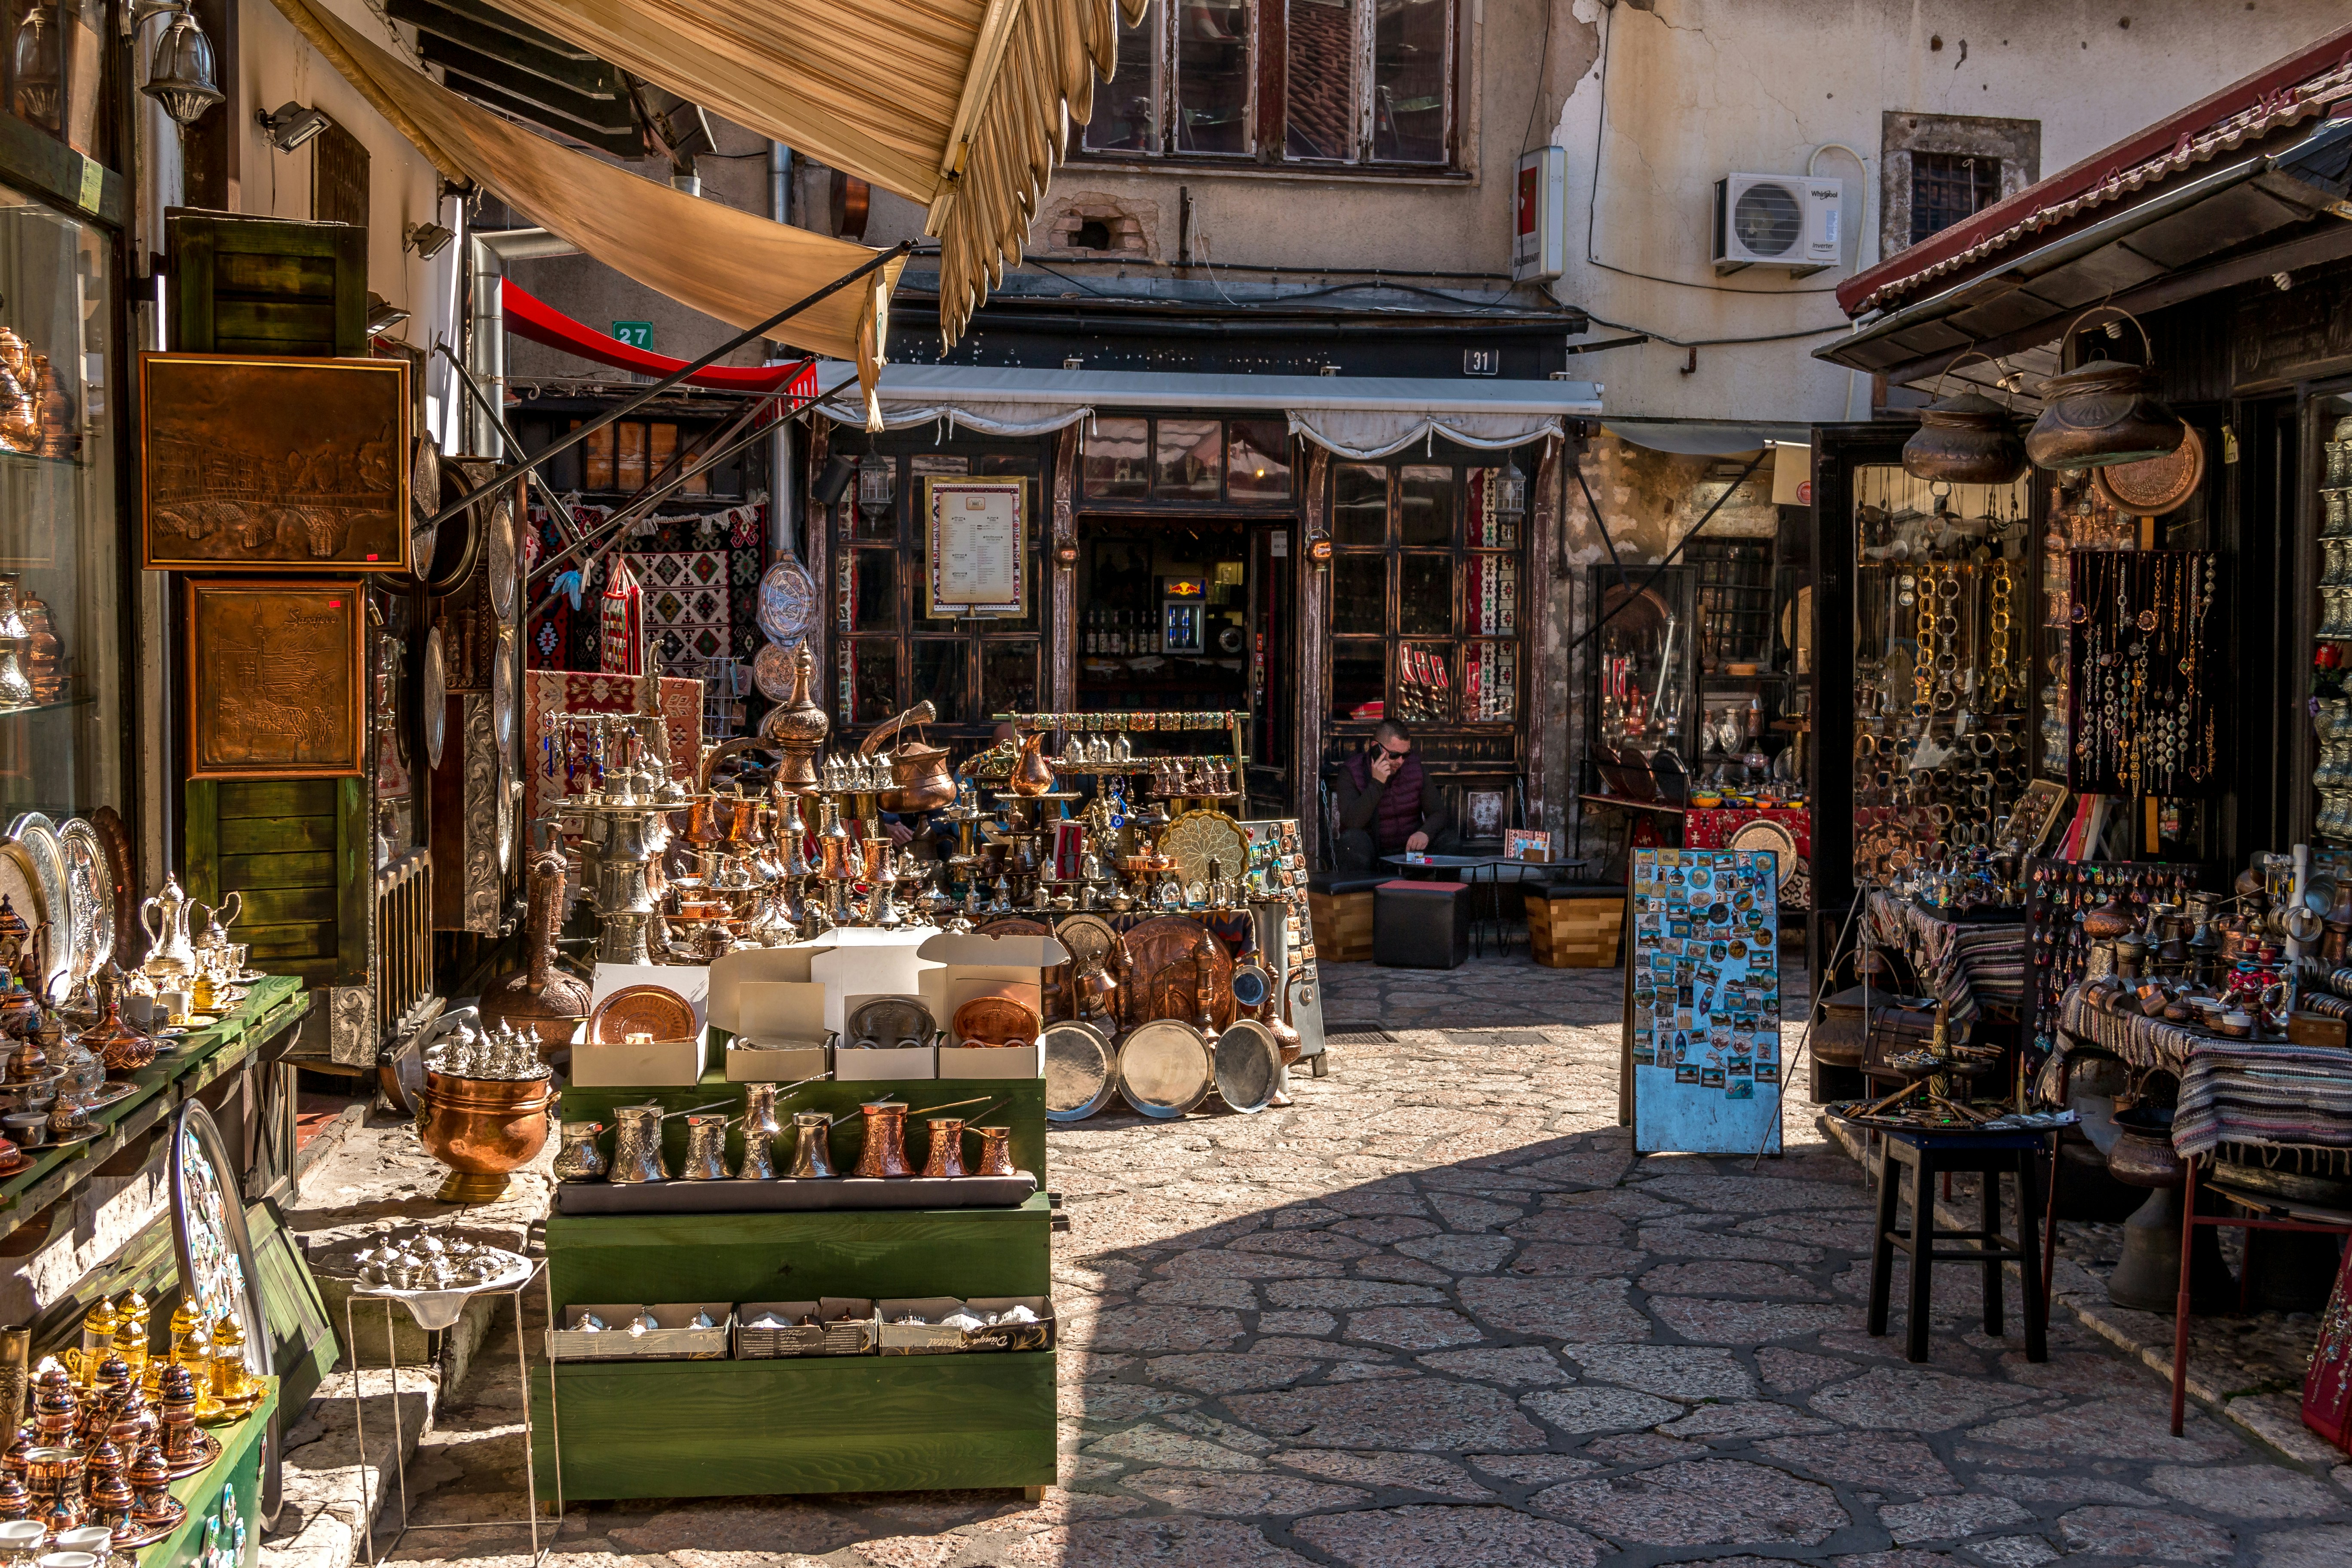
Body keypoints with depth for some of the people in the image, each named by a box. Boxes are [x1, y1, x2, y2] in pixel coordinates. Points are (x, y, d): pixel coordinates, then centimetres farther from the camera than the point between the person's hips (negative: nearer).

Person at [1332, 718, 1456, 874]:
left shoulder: (1415, 768, 2)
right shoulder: (1352, 772, -10)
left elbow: (1439, 813, 0)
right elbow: (1352, 822, -24)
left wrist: (1425, 833, -24)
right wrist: (1377, 783, -30)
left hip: (1410, 848, 3)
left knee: (1451, 841, -18)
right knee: (1353, 839, -34)